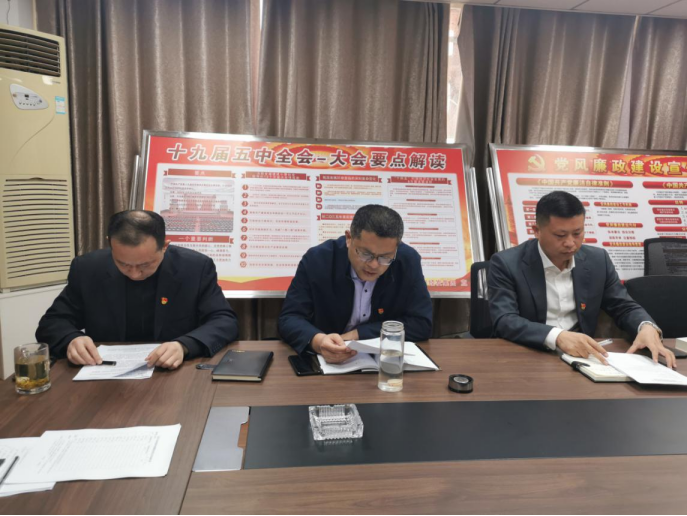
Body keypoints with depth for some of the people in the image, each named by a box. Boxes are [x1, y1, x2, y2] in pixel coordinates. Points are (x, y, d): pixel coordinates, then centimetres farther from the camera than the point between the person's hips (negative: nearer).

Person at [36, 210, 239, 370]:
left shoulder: (196, 267, -10)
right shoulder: (87, 269, -4)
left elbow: (224, 321, -10)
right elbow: (52, 323, 4)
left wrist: (184, 346, -28)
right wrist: (71, 339, -18)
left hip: (174, 376, -2)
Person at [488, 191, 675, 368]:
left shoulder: (597, 260, 4)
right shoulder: (506, 264, -10)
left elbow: (625, 307, 9)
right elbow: (505, 321, -19)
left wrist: (647, 328, -14)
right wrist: (557, 336, -35)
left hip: (582, 355, 4)